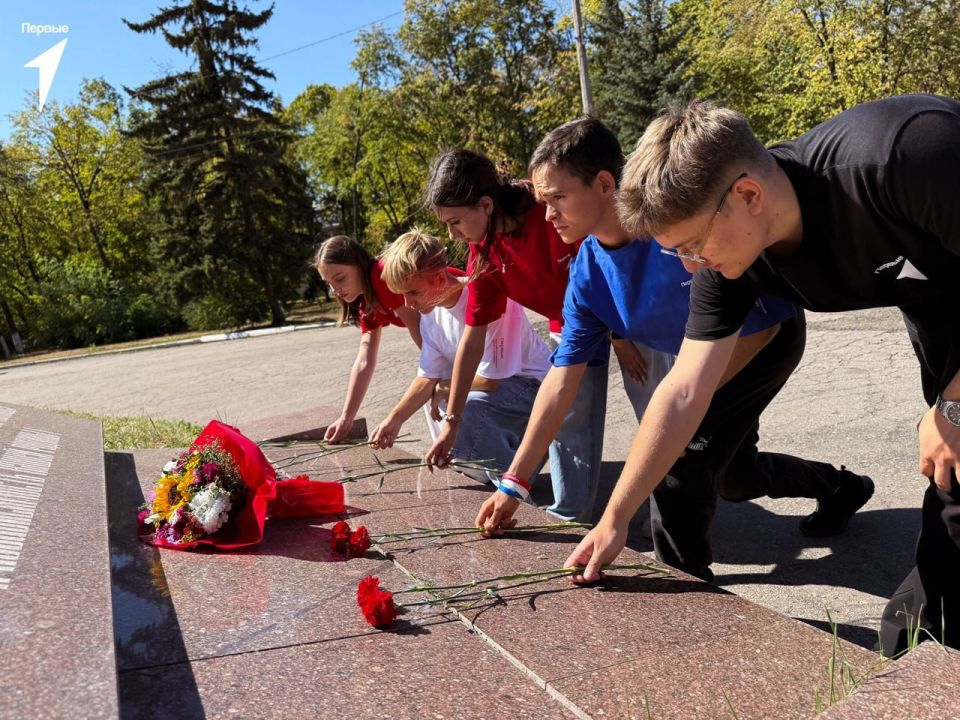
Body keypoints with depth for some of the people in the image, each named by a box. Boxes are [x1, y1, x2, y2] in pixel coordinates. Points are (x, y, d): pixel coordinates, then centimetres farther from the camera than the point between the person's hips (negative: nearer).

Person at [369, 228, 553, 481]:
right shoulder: (430, 312, -4)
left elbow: (489, 380, -26)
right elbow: (427, 378, 2)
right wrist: (394, 419, -9)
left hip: (532, 384, -9)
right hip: (493, 384, 9)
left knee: (464, 407, -32)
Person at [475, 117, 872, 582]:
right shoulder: (587, 273, -16)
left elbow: (755, 326, -27)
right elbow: (561, 383, -14)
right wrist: (513, 483, -15)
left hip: (768, 338, -7)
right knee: (731, 477, 21)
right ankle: (841, 487, 51)